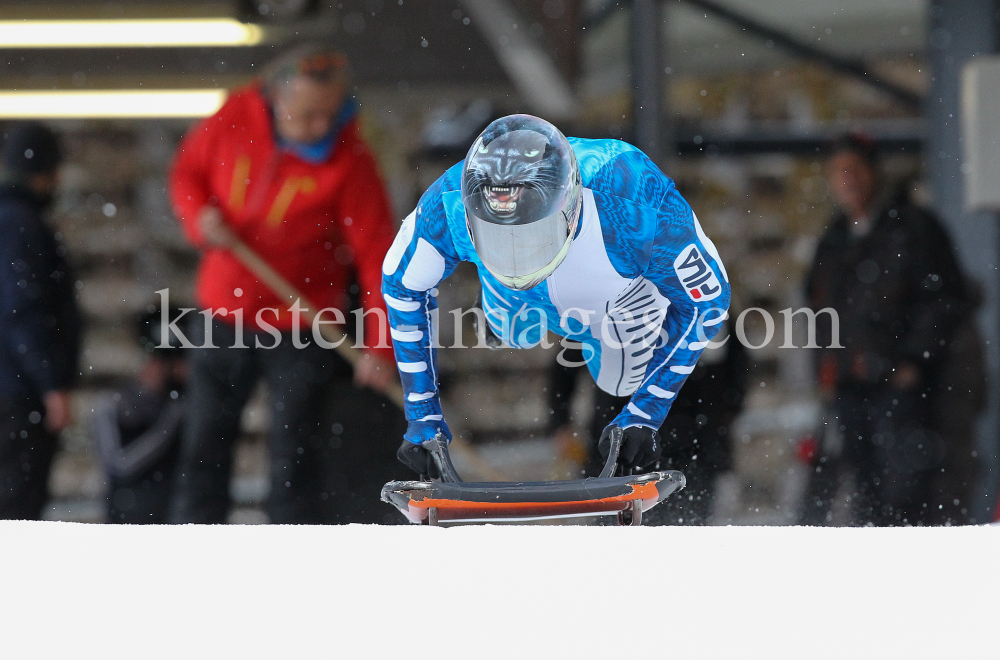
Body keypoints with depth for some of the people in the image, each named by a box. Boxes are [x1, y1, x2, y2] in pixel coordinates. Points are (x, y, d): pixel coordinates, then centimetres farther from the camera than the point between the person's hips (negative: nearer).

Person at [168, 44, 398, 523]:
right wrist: (200, 217, -14)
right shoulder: (235, 120, -8)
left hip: (301, 326, -3)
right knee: (205, 445, 10)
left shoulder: (349, 161, -17)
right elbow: (187, 171, 9)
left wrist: (380, 347, -25)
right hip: (223, 315, 3)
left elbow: (377, 254, -18)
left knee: (293, 450, 1)